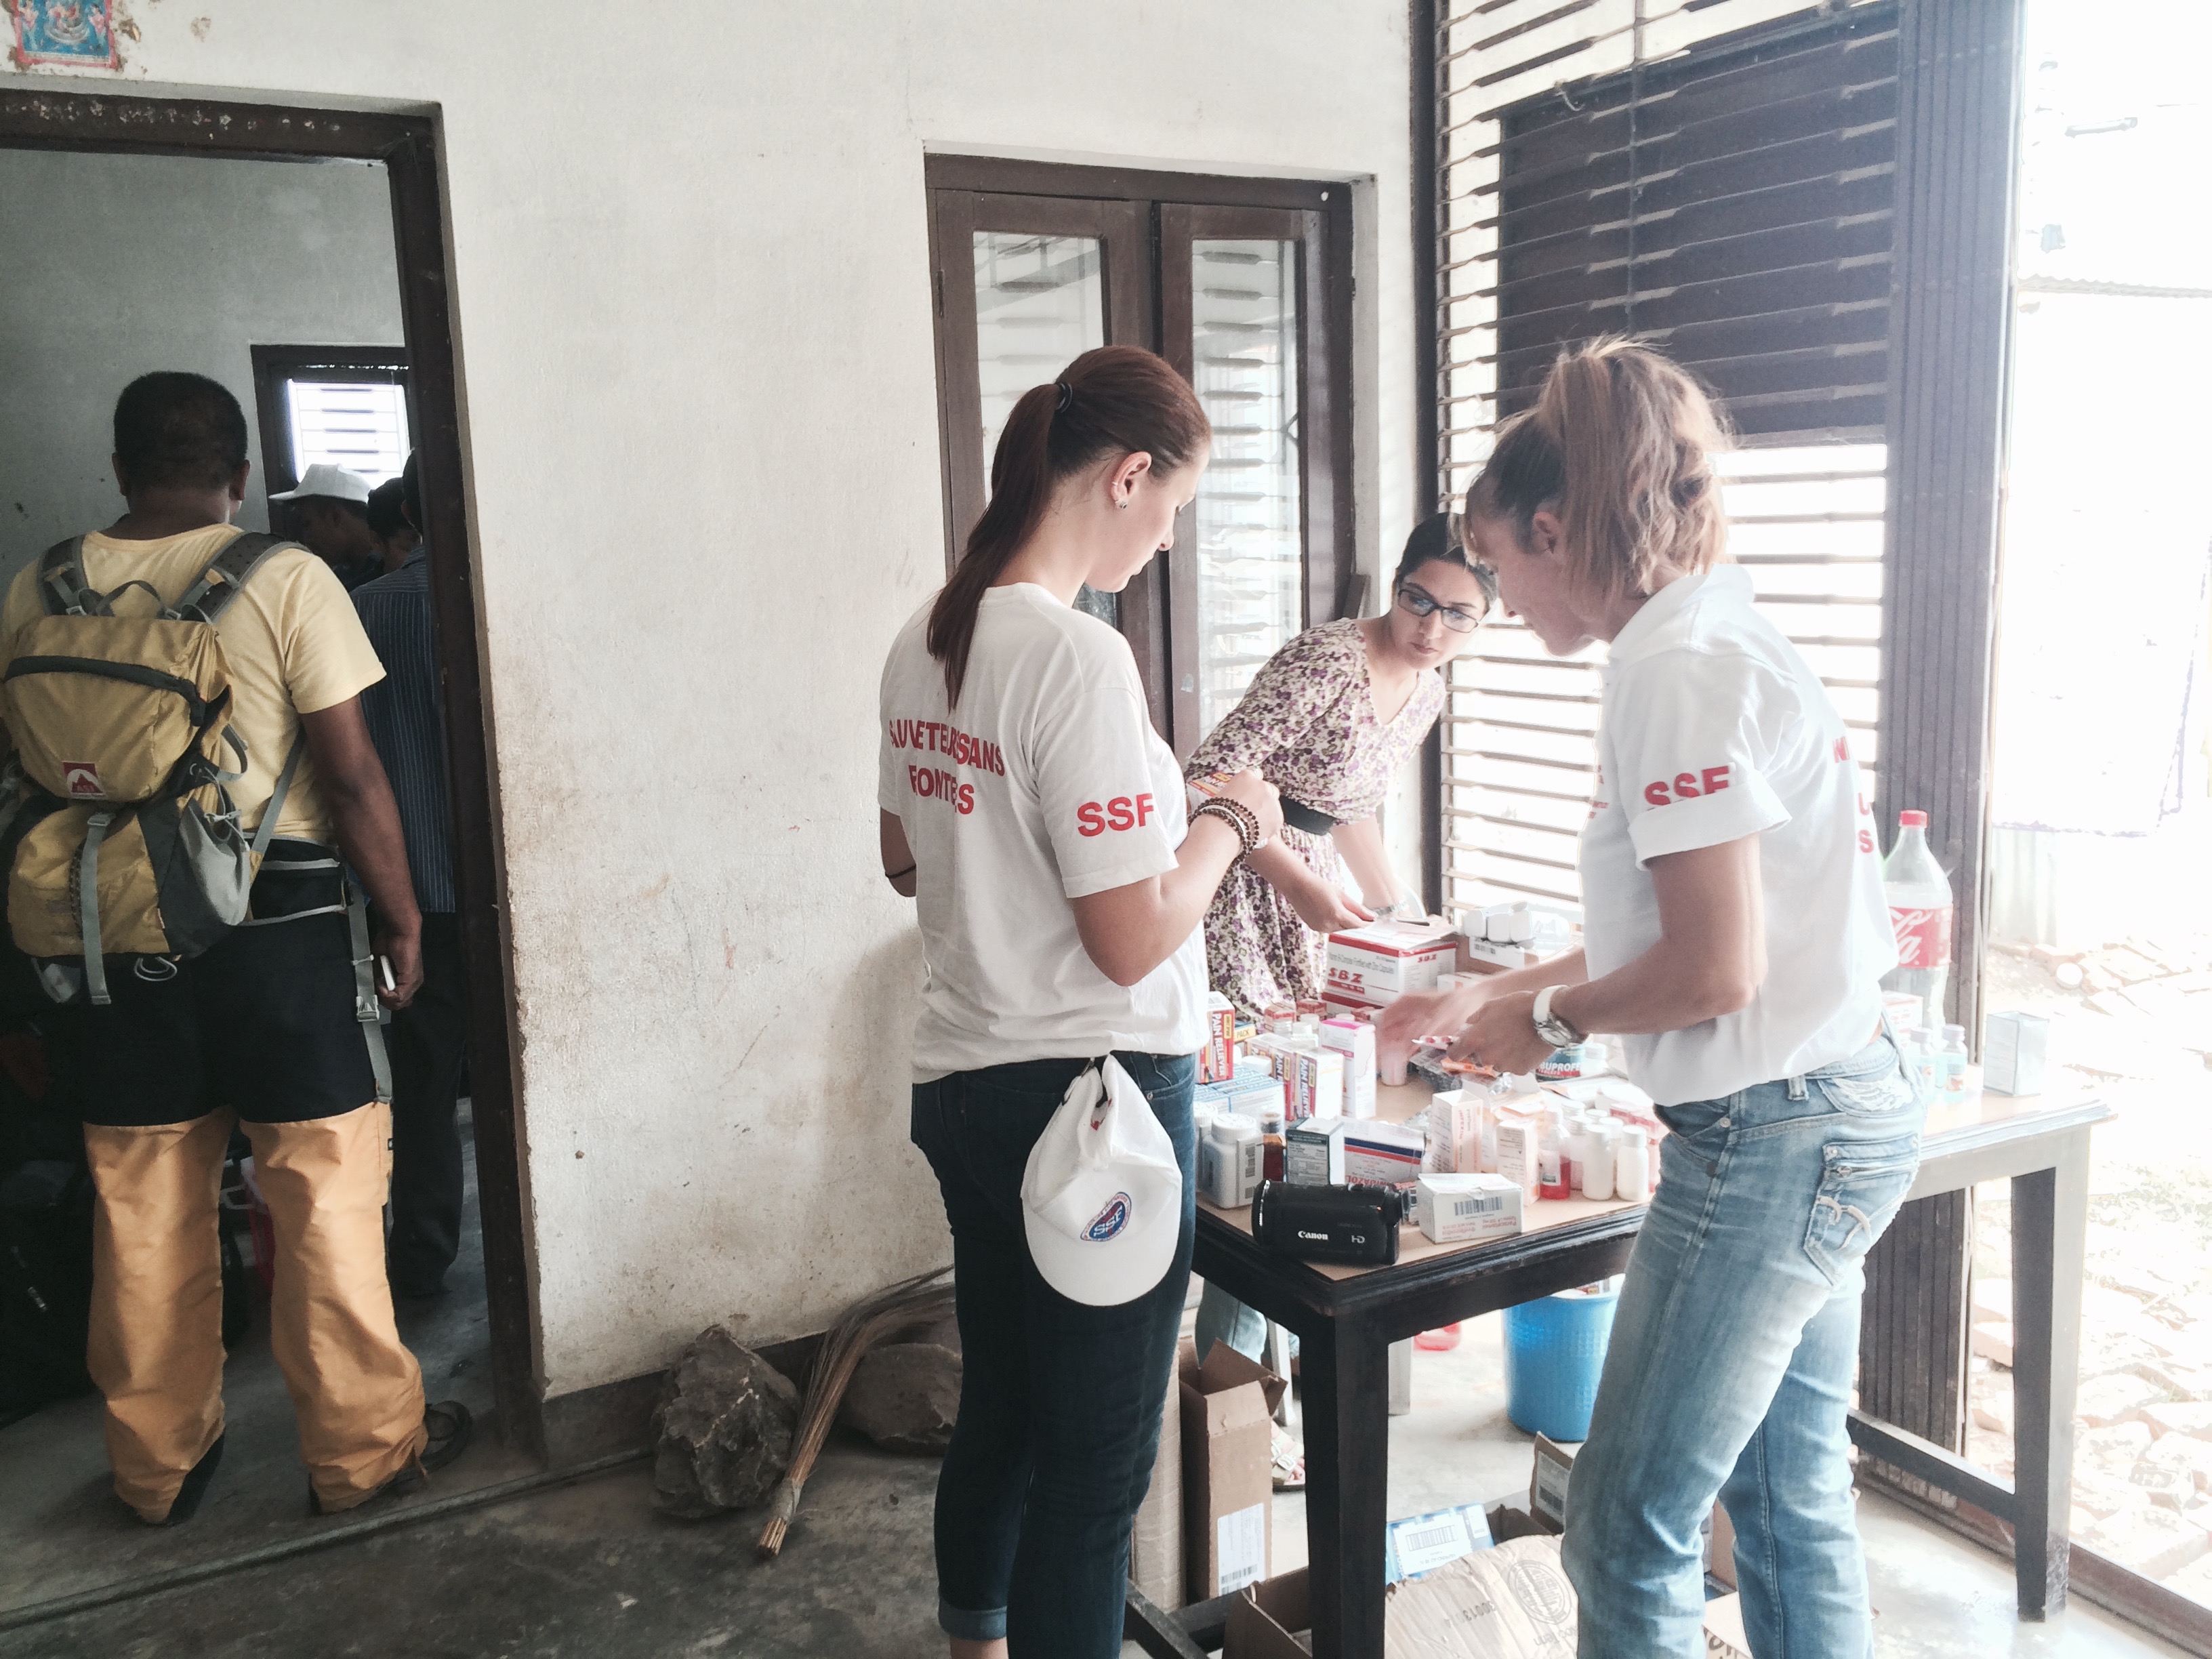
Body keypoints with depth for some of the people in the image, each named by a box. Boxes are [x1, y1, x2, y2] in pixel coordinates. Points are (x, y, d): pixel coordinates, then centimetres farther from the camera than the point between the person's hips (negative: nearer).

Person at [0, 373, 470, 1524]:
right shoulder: (286, 579, -9)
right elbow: (351, 778, -12)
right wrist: (401, 919, -1)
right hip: (276, 924, -4)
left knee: (143, 1210, 14)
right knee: (325, 1190, 6)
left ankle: (158, 1464, 29)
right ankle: (362, 1446, 17)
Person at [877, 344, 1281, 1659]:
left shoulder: (929, 640, 6)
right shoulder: (1081, 659, -20)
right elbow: (1133, 940, -20)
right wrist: (1226, 823, -5)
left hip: (963, 1089, 9)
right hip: (1095, 1094, -9)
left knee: (998, 1411, 25)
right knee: (1098, 1462, 6)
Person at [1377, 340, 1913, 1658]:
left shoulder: (1679, 666, -18)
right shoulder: (1720, 635, 13)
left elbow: (1714, 969, -22)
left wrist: (1548, 1018, -5)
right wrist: (1488, 996, 19)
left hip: (1773, 1134, -10)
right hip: (1839, 1112, 10)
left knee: (1631, 1527, 3)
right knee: (1789, 1500, 20)